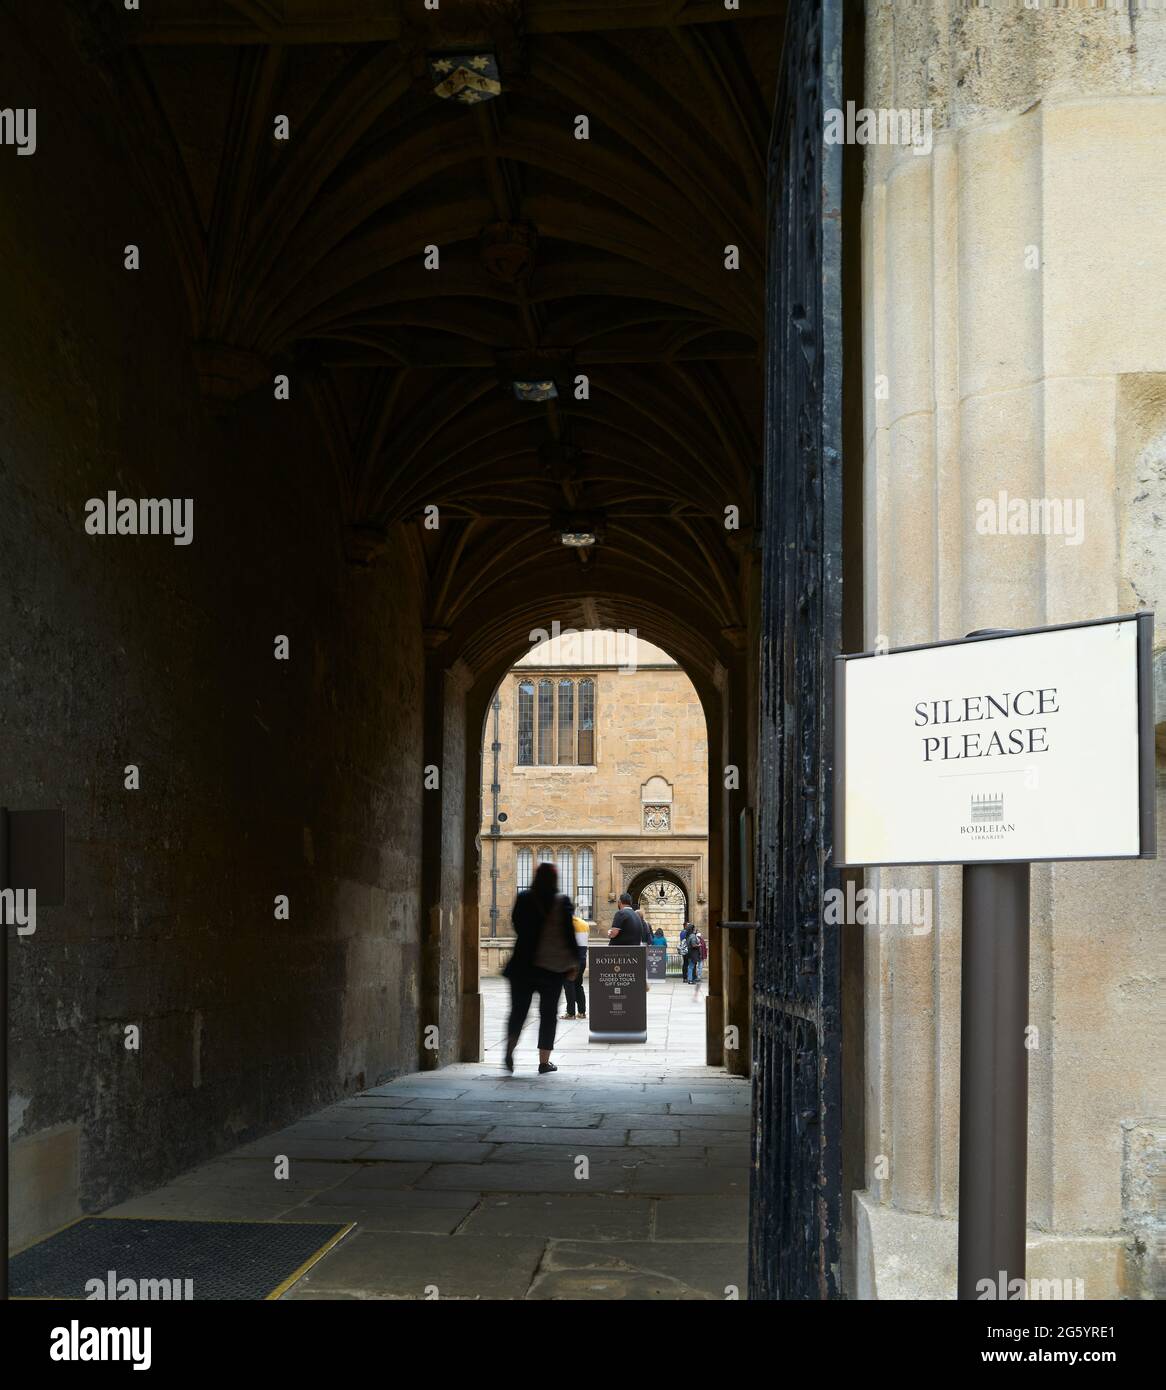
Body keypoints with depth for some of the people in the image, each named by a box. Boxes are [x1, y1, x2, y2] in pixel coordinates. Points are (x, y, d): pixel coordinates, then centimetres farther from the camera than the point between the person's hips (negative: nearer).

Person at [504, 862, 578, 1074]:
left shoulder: (523, 898, 0)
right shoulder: (562, 902, -5)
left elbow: (517, 925, 9)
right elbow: (568, 933, -4)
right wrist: (574, 961, 3)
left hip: (523, 963, 1)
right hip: (553, 966, -1)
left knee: (518, 1009, 8)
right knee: (548, 1013, 7)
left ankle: (510, 1047, -15)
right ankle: (544, 1061, 7)